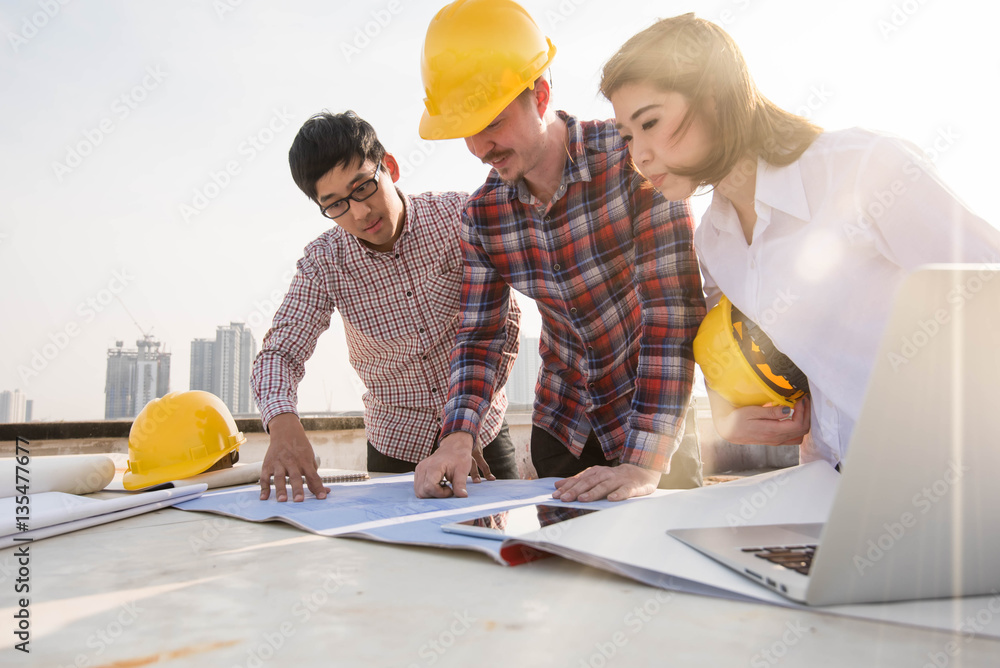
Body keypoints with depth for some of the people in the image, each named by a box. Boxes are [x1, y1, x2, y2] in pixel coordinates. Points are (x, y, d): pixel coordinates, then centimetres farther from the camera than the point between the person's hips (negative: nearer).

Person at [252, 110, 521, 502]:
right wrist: (284, 425, -36)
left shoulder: (458, 217, -13)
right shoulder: (323, 263, -9)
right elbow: (279, 351, -13)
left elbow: (503, 322, -10)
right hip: (396, 444, 1)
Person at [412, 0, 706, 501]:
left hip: (645, 411, -4)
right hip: (561, 419, 5)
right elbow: (477, 336, -4)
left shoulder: (633, 159, -23)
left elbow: (673, 309, -28)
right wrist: (458, 437, -22)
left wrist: (646, 465, -33)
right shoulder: (481, 215, -7)